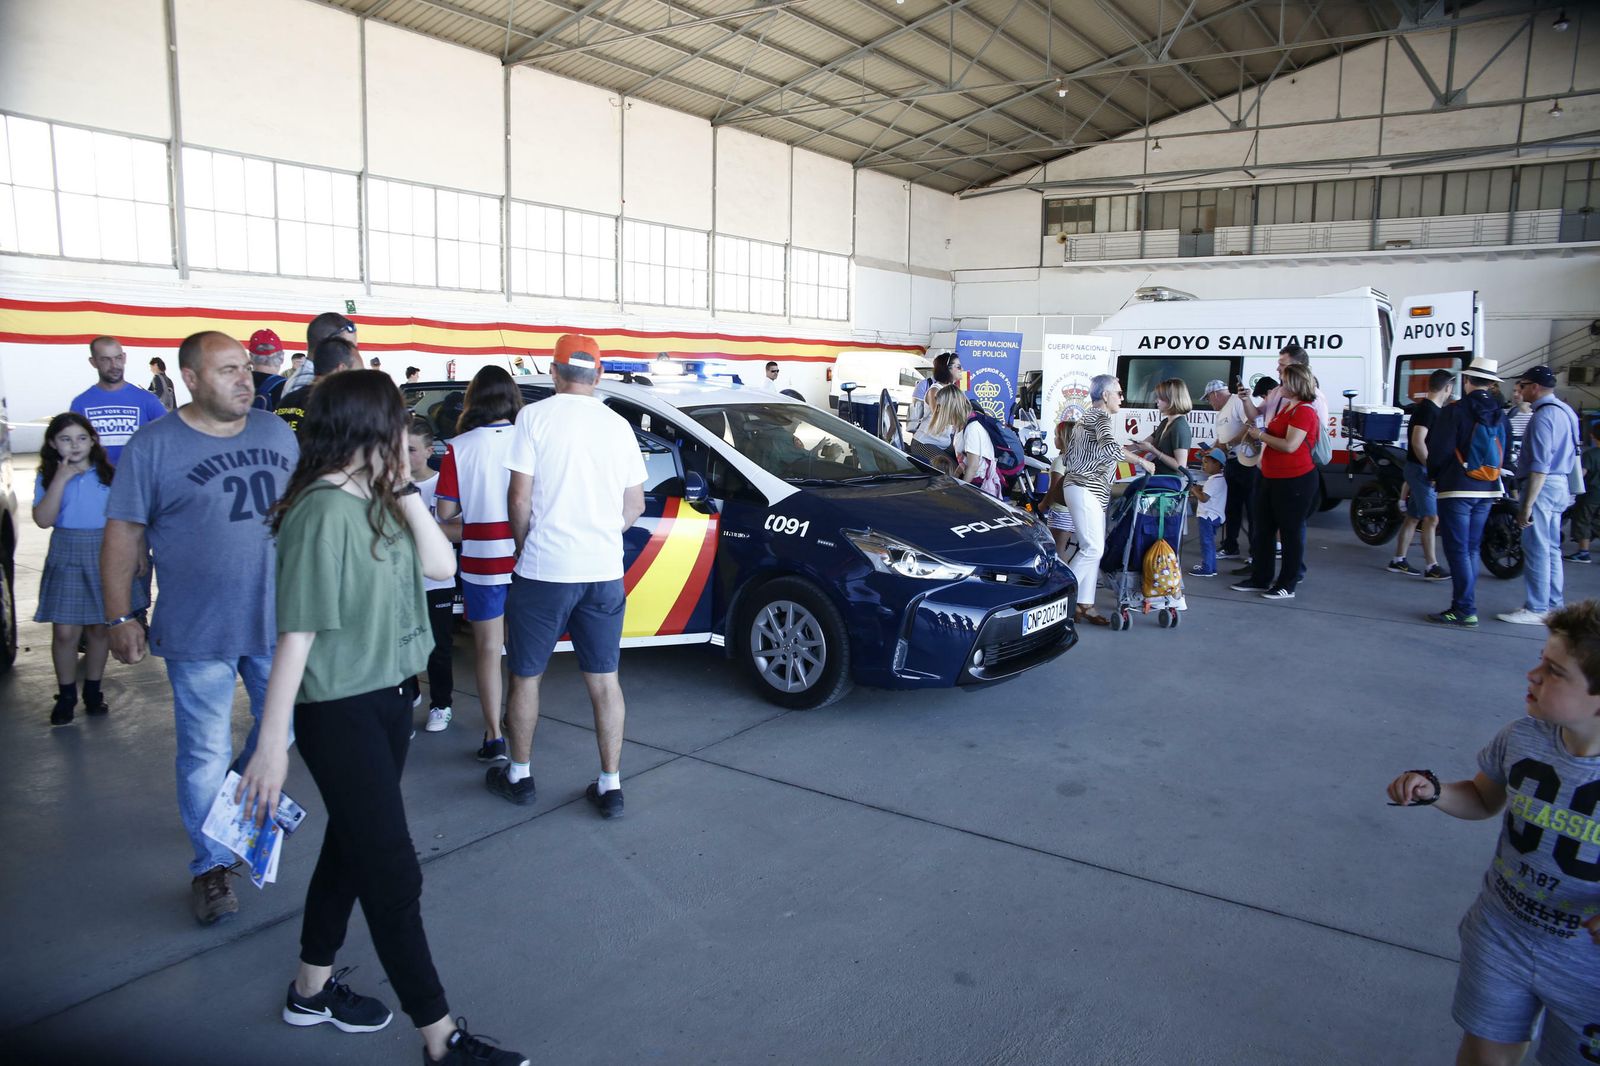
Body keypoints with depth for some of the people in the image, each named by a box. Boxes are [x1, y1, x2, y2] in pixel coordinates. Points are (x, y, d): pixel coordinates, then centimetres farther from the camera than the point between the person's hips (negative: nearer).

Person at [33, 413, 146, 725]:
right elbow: (43, 520, -13)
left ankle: (93, 690, 22)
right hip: (66, 558, -1)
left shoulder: (108, 475, 3)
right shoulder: (47, 479, 1)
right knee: (65, 631, -3)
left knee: (99, 627, 8)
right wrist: (61, 479, -17)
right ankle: (66, 696, 13)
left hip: (105, 555, 1)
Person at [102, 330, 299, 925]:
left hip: (278, 621, 4)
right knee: (206, 754, 5)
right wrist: (120, 617, -6)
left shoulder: (276, 431, 5)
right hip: (198, 632, -4)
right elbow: (124, 534, -4)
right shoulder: (154, 445, -7)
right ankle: (211, 865, 22)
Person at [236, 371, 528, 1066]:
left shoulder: (378, 502, 3)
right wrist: (273, 743, -19)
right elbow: (297, 631, -22)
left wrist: (405, 491, -8)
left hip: (387, 700, 9)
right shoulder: (324, 511, -22)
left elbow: (441, 565, -1)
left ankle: (313, 989, 41)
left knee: (351, 849, 21)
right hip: (339, 713, -9)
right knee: (394, 876, -2)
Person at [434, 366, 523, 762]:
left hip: (481, 563, -2)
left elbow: (446, 511, -7)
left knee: (488, 649, 10)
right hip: (524, 561, 2)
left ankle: (494, 737, 11)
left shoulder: (459, 448, -10)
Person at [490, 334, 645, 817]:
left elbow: (520, 497, -7)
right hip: (605, 572, 3)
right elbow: (635, 505, 10)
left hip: (544, 570, -3)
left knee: (526, 676, 13)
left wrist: (524, 547, 8)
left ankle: (519, 775, 27)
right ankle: (610, 786, 14)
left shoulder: (535, 416, -5)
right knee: (604, 679, 10)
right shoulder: (618, 424, 6)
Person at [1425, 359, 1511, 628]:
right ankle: (1465, 605, 19)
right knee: (1471, 549, 14)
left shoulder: (1455, 411, -12)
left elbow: (1439, 450, -13)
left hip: (1457, 488, -7)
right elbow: (1504, 451, 13)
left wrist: (1433, 475, 5)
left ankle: (1465, 610, -5)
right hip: (1487, 490, 7)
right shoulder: (1499, 414, 8)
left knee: (1457, 550, -4)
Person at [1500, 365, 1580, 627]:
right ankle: (1553, 605, 21)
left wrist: (1527, 505, -21)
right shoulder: (1565, 411, 14)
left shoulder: (1543, 416, -17)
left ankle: (1536, 609, -2)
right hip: (1560, 487, 10)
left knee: (1536, 550, -5)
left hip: (1542, 487, -10)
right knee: (1551, 549, 15)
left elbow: (1540, 465, -22)